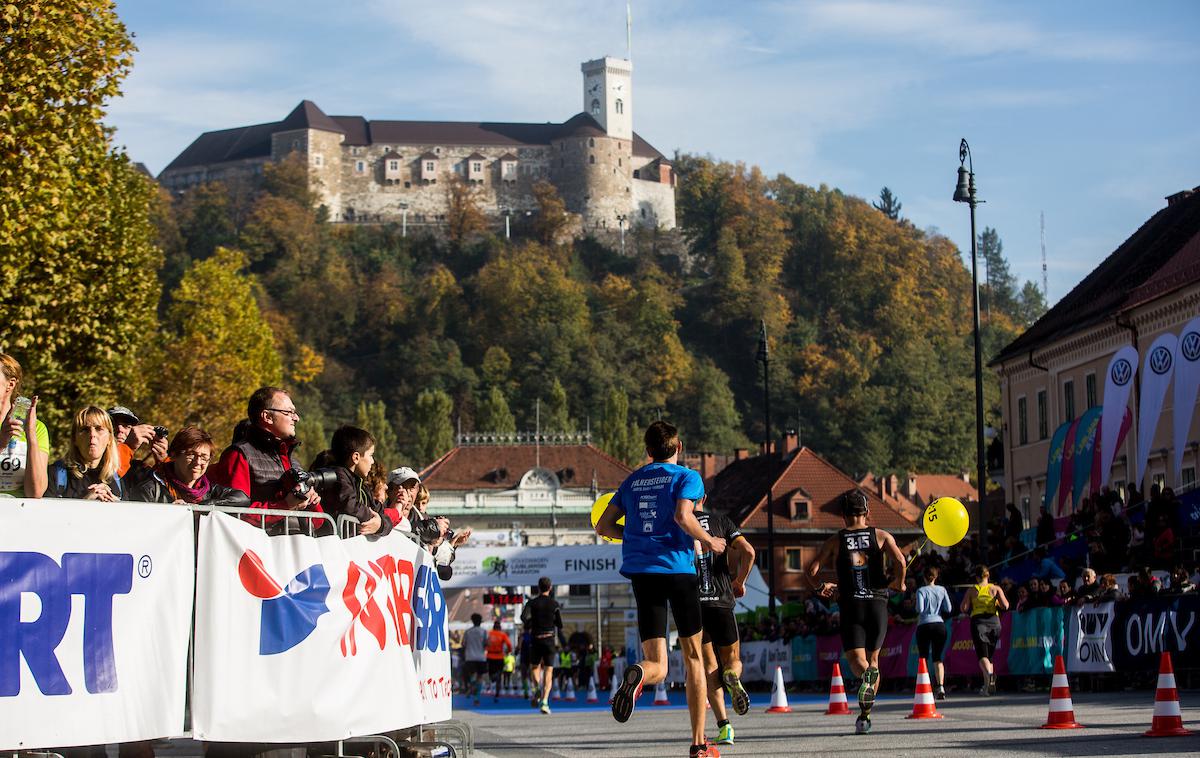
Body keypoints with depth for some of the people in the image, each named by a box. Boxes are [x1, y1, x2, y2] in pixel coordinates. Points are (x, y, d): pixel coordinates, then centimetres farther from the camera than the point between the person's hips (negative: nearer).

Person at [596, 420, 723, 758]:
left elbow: (603, 526, 14)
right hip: (677, 568, -3)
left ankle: (637, 674, -37)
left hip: (641, 572, 3)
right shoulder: (686, 477, 2)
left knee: (657, 666, 2)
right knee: (693, 656, 12)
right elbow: (683, 515, -17)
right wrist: (708, 541, -1)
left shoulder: (632, 481, 16)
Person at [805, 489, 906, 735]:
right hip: (877, 603, 1)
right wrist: (898, 583, 7)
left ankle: (866, 676, -40)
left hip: (850, 605, -1)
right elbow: (900, 561, -12)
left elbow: (811, 571, 0)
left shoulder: (835, 541, 7)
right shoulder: (881, 536, 5)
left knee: (857, 659, -3)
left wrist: (823, 587, 19)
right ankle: (865, 715, 5)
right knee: (873, 657, 12)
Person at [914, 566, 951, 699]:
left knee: (923, 658, 7)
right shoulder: (942, 590, 6)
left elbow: (919, 609, -11)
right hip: (939, 624, 2)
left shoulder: (921, 590, -2)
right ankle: (940, 686, -14)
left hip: (924, 625, -2)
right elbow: (949, 609, 3)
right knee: (937, 657, 4)